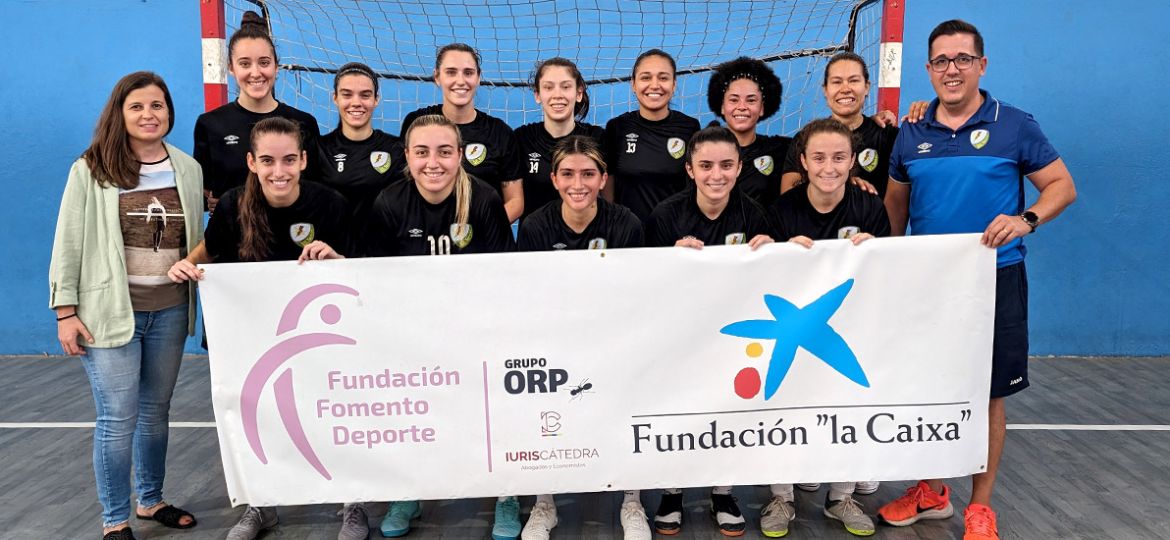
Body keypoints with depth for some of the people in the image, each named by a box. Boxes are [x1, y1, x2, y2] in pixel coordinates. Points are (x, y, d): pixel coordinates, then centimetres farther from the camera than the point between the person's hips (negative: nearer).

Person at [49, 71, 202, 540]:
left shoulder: (188, 169, 6)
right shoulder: (91, 170, -5)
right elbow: (69, 243, -4)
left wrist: (197, 288, 6)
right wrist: (65, 311, -7)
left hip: (170, 310, 4)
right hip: (110, 311, -4)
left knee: (156, 410, 14)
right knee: (118, 418, -1)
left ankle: (150, 500, 31)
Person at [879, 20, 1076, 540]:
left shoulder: (1015, 125, -3)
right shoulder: (911, 134, 5)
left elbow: (1061, 185, 0)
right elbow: (896, 202, 14)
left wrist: (1027, 219, -19)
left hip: (994, 278, -3)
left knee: (987, 395, 4)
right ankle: (931, 491, 28)